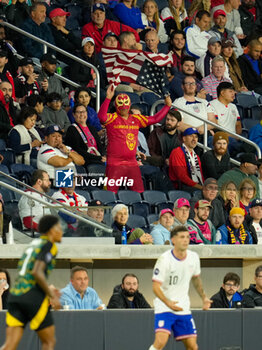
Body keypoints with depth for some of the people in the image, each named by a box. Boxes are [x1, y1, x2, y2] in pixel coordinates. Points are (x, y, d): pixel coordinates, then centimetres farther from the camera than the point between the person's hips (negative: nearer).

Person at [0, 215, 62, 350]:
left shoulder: (33, 244, 22)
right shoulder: (49, 245, -4)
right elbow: (37, 272, -17)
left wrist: (48, 290, 26)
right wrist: (52, 296, -11)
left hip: (15, 295, 7)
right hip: (33, 297, -7)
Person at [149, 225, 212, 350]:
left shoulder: (193, 257, 2)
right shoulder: (164, 259, -16)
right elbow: (156, 287, -18)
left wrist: (204, 297, 17)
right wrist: (168, 302, -33)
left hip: (183, 308, 5)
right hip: (164, 307, -5)